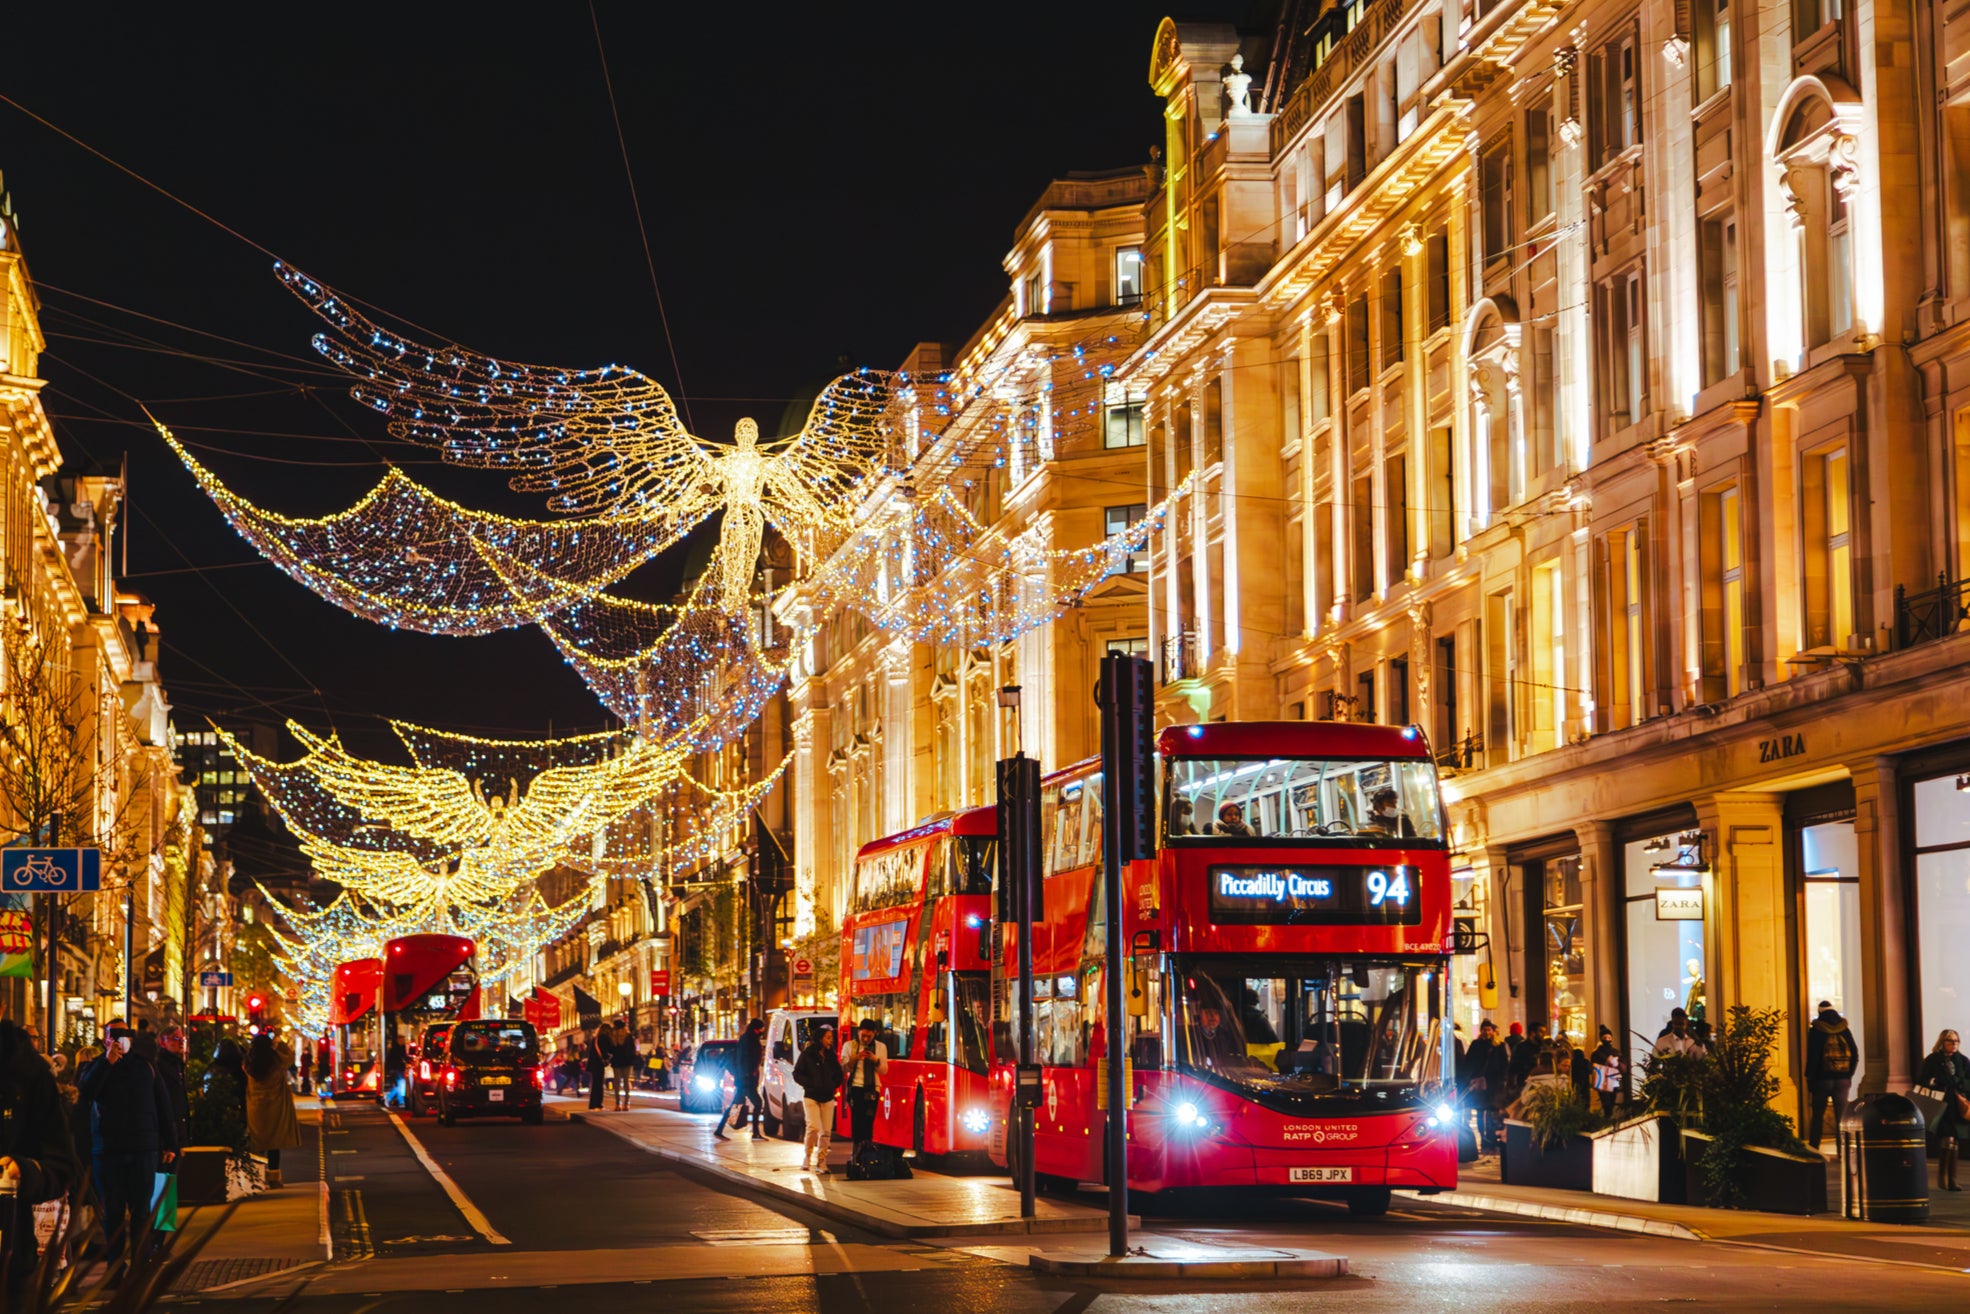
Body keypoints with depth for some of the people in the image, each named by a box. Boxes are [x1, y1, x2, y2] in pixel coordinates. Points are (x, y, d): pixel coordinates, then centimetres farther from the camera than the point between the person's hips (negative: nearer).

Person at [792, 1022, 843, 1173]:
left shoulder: (832, 1056, 11)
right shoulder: (807, 1054, -2)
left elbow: (838, 1074, 17)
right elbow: (797, 1074, -3)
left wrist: (833, 1086, 0)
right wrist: (810, 1084, -12)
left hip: (828, 1098, 4)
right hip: (811, 1097, -4)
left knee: (826, 1131, 0)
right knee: (813, 1127, -16)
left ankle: (821, 1162, 7)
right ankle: (806, 1158, 0)